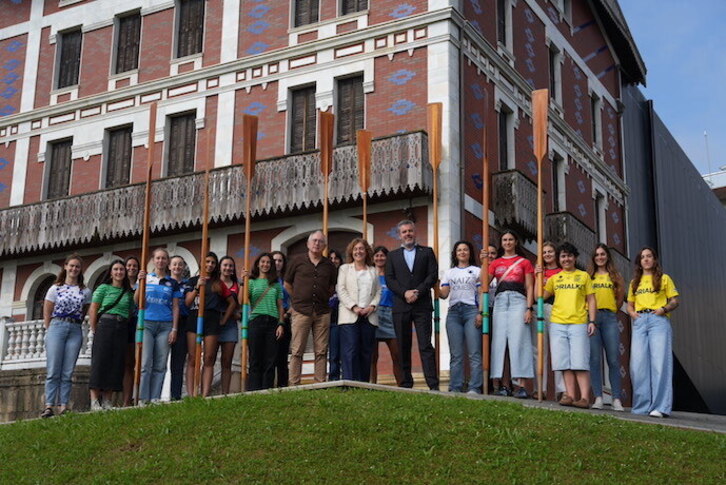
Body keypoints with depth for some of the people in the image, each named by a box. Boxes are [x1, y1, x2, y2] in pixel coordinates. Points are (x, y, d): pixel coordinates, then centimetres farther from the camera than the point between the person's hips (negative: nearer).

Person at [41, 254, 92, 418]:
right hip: (56, 327, -2)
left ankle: (63, 406, 1)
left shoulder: (85, 292, 11)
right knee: (53, 370, -6)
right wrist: (50, 331, 2)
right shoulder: (55, 288, 7)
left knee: (68, 372, 0)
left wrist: (74, 324, 8)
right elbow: (47, 313, 7)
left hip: (75, 331, 2)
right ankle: (49, 406, -6)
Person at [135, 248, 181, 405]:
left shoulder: (172, 283, 13)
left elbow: (175, 307, 10)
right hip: (146, 323, -1)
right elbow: (136, 301, 3)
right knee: (145, 363, -8)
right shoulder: (146, 278, 10)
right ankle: (143, 399, -7)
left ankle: (155, 399, 3)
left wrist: (174, 329, 1)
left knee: (160, 365, -1)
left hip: (165, 326, 2)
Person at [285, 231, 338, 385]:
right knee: (297, 351, -4)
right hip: (301, 311, -2)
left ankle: (320, 384, 6)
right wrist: (299, 299, 11)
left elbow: (333, 286, 22)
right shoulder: (298, 261, 5)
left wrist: (324, 298, 13)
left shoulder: (329, 265, 10)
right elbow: (287, 284, 13)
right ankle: (294, 384, -2)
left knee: (321, 352, 2)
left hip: (322, 313, 2)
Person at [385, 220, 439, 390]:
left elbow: (433, 275, 2)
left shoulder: (427, 252, 12)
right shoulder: (393, 255, 16)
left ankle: (433, 385, -12)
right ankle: (406, 384, 7)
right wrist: (405, 293, -11)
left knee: (426, 346, -8)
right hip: (401, 306, 2)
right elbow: (389, 280, 5)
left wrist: (418, 292, -11)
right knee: (403, 348, 3)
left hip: (422, 306, -2)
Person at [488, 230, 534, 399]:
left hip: (518, 300, -3)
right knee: (499, 341, -2)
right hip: (500, 301, 3)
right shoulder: (495, 263, 18)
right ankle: (498, 383, -2)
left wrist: (529, 308, -5)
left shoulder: (524, 262, 12)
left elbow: (529, 287, 6)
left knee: (518, 341, -10)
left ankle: (522, 385, -14)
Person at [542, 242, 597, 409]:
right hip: (558, 324, 3)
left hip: (578, 324, -3)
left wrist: (592, 321, -1)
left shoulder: (583, 276, 12)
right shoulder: (554, 278, 17)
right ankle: (570, 395, 2)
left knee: (580, 362, -9)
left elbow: (591, 300, 9)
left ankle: (584, 398, -11)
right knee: (565, 363, 0)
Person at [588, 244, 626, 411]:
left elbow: (621, 294, 14)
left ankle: (616, 399, -3)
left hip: (609, 317, 0)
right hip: (592, 317, 0)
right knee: (594, 358, -6)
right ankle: (598, 398, -5)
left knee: (613, 359, -4)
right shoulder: (589, 276, 14)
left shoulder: (614, 276, 17)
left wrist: (614, 309, 5)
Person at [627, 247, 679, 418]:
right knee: (638, 364, -4)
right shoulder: (634, 282, 23)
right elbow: (630, 304, 26)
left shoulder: (664, 278, 13)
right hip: (639, 322, 4)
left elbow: (675, 301, 8)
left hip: (659, 321, -4)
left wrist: (664, 309, -12)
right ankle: (642, 406, 0)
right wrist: (632, 313, 3)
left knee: (659, 363, -13)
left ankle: (660, 407, -15)